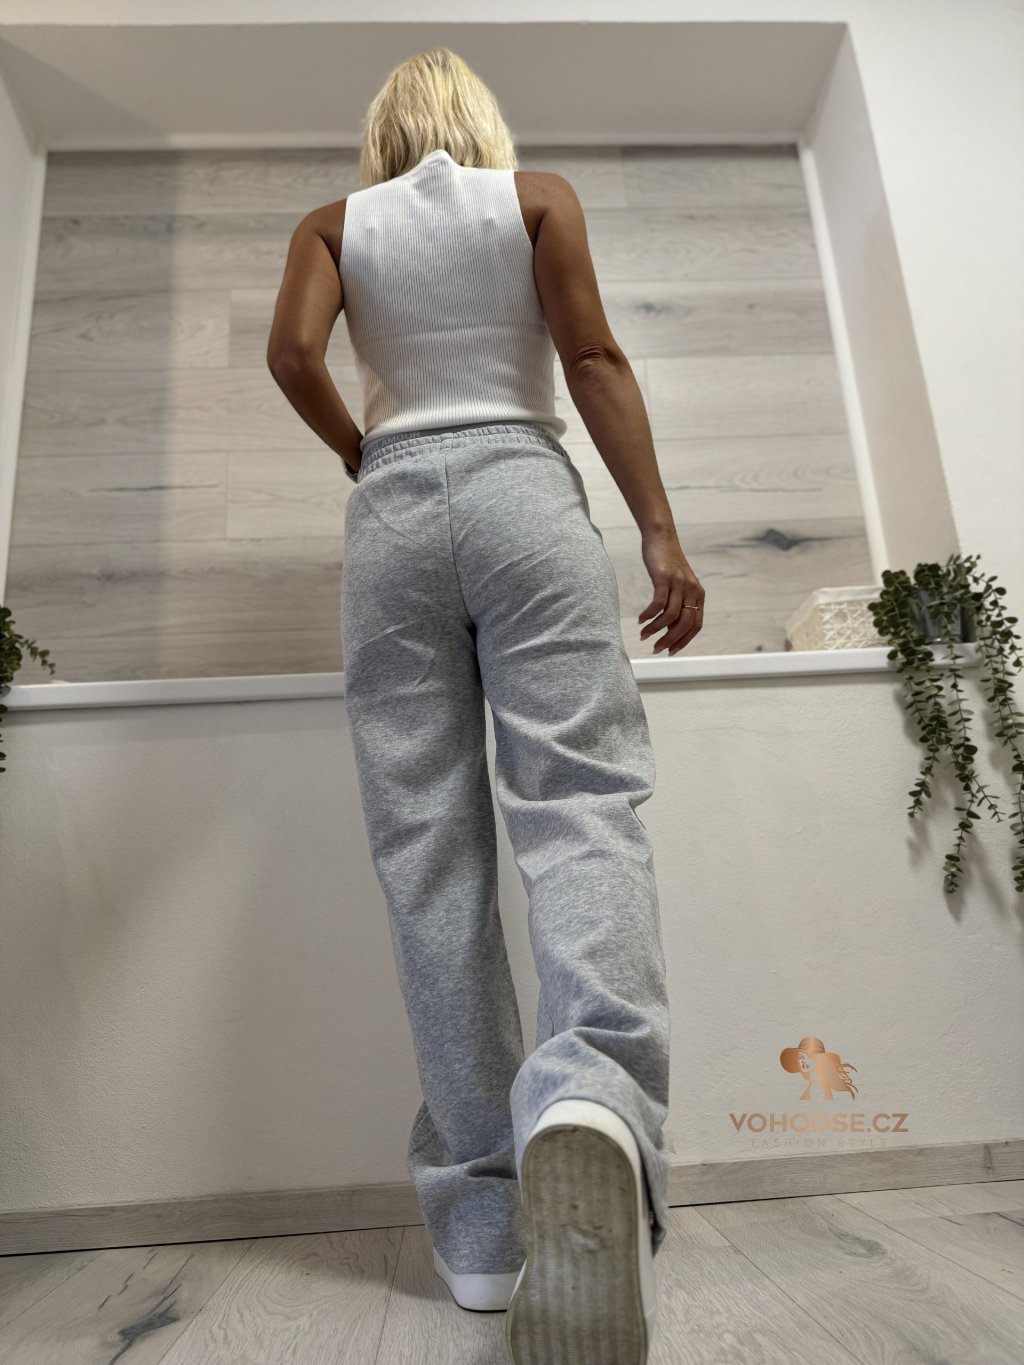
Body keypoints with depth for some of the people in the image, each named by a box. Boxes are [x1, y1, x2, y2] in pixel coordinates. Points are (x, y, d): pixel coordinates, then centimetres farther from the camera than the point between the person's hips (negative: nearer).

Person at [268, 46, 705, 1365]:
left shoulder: (335, 223, 20)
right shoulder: (539, 196, 17)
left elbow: (291, 352, 1)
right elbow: (594, 361, 3)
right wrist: (659, 528, -2)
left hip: (393, 509, 1)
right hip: (522, 489, 0)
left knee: (427, 845, -3)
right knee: (580, 796, -10)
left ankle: (483, 1218, 1)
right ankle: (589, 1090, -37)